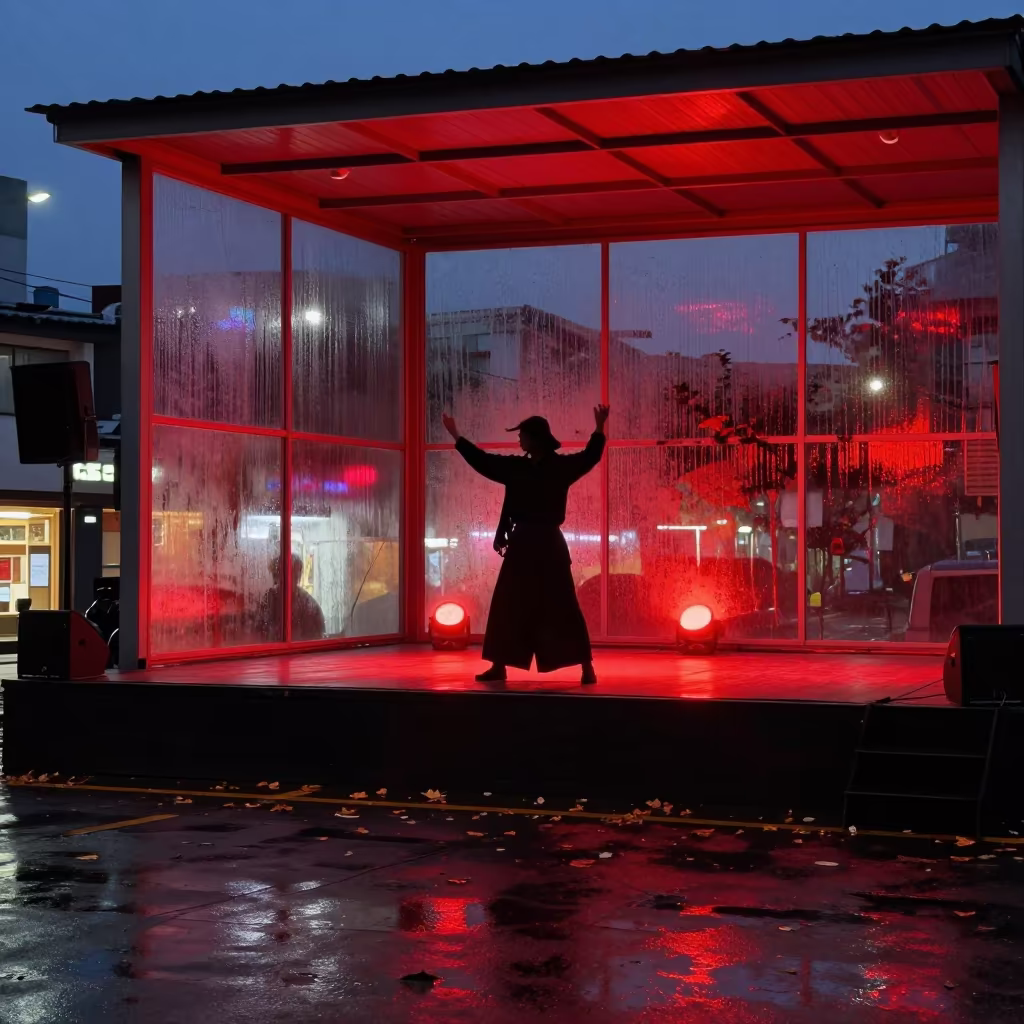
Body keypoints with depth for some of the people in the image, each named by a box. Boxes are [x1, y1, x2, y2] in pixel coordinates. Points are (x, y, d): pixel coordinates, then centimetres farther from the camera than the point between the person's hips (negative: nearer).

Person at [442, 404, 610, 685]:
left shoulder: (560, 466, -2)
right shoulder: (515, 466, 9)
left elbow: (590, 457, -9)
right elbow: (483, 460, 18)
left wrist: (599, 428, -22)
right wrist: (457, 437, 20)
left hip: (548, 544, -5)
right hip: (521, 543, 5)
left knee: (563, 607, -6)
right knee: (507, 605, 7)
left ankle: (587, 667, -2)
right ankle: (499, 666, 15)